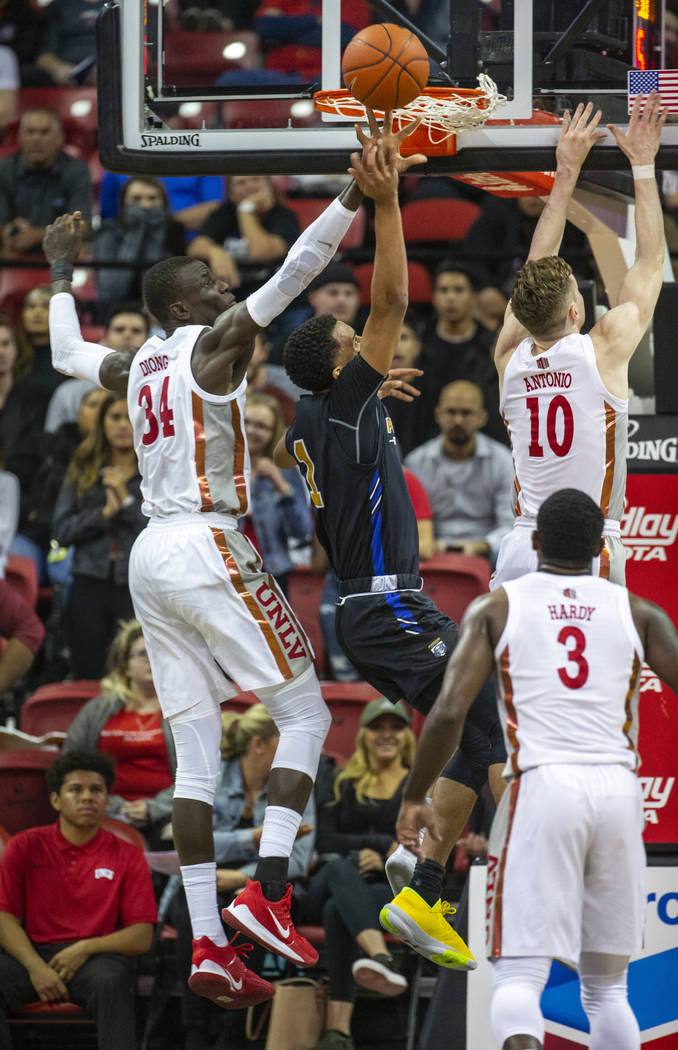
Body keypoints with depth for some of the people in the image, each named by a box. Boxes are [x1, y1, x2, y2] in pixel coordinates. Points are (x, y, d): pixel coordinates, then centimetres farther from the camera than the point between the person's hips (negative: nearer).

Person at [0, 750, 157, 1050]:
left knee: (111, 981, -37)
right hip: (34, 955, 1)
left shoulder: (127, 857, 8)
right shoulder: (25, 847, 10)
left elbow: (141, 938, 3)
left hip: (96, 958, -1)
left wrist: (85, 949, -14)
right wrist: (35, 967, -16)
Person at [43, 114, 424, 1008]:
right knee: (305, 713, 0)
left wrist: (62, 275, 51)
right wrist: (356, 199, -26)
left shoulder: (137, 365, 17)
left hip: (150, 560, 8)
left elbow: (66, 356, 37)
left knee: (197, 755, 3)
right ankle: (268, 892, -16)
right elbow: (289, 278, -19)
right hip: (207, 547, -8)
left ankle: (208, 944, -4)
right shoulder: (214, 343, -4)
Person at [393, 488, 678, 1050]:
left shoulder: (496, 608, 7)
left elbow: (449, 712, -2)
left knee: (521, 976, -5)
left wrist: (414, 798, 9)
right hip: (618, 791, 2)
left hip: (540, 789, -2)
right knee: (607, 986, 14)